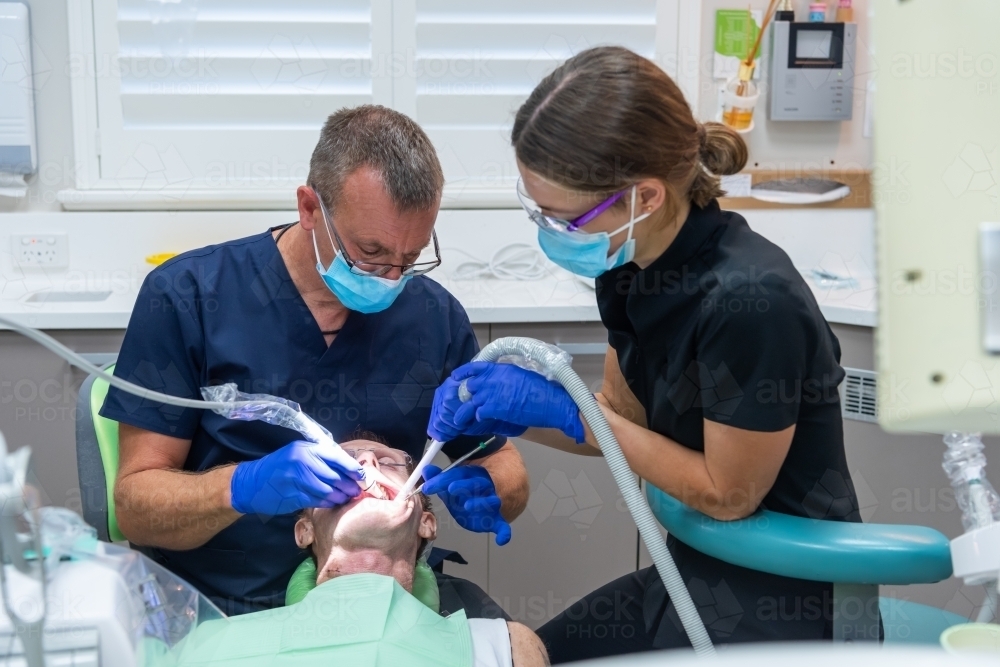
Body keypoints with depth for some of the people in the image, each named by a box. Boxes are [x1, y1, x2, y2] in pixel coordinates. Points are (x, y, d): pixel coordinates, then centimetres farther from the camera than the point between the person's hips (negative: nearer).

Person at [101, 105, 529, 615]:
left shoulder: (436, 316, 2)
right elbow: (135, 504, -6)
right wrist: (243, 487, -26)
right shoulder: (187, 298, -7)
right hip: (217, 608, -1)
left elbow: (505, 464, 13)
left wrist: (483, 492, -10)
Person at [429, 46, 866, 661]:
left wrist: (564, 411, -19)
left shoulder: (749, 299, -30)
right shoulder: (630, 268, -6)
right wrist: (510, 413, -9)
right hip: (698, 567, 7)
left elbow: (729, 493, -19)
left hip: (786, 598, -7)